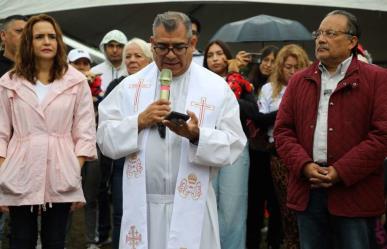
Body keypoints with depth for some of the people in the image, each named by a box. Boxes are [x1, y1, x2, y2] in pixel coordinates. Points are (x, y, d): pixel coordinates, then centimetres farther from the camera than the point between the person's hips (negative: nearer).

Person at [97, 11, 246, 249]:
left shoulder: (217, 87, 1)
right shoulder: (130, 86, 7)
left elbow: (234, 145, -4)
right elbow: (106, 138, 4)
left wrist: (196, 136, -20)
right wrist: (139, 122, -11)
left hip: (191, 207, -1)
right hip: (141, 206, 2)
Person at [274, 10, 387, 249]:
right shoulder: (298, 81, 13)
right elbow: (283, 130, 9)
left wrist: (341, 172, -14)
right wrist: (304, 165, -8)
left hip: (354, 191, -4)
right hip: (307, 189, 4)